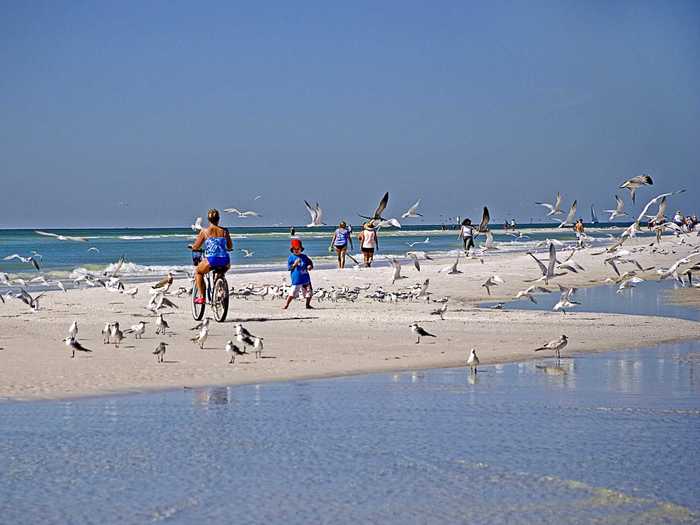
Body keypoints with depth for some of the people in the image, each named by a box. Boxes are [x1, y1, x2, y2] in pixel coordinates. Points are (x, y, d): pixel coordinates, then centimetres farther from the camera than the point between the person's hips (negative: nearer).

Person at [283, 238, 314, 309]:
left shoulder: (304, 257, 9)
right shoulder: (291, 258, -1)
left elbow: (310, 263, 18)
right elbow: (289, 268, -4)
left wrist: (310, 266, -4)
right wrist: (294, 264, -20)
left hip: (305, 278, 4)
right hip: (296, 279, -4)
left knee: (309, 292, 7)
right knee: (292, 293, -8)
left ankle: (308, 304, 24)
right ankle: (286, 305, 2)